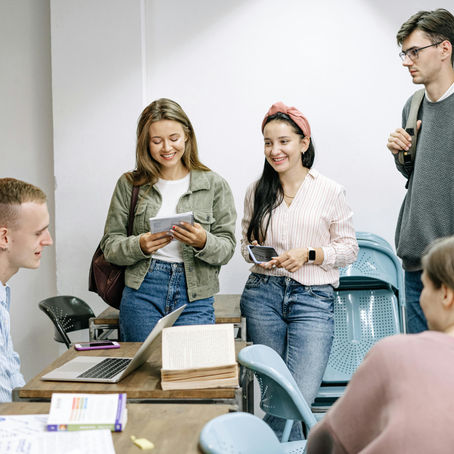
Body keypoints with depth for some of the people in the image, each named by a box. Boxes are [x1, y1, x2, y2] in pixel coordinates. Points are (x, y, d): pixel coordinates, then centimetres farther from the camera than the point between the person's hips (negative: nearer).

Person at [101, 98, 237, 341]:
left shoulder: (214, 185, 4)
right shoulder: (129, 184, 6)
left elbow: (227, 248, 3)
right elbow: (109, 245, 6)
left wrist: (203, 242, -18)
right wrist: (140, 246, -14)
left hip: (195, 297, 0)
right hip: (142, 293, 1)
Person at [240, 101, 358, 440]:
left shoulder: (330, 192, 0)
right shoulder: (257, 192, 9)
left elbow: (348, 248, 4)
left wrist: (308, 255, -12)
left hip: (313, 298, -2)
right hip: (263, 294, 3)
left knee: (300, 395, -15)